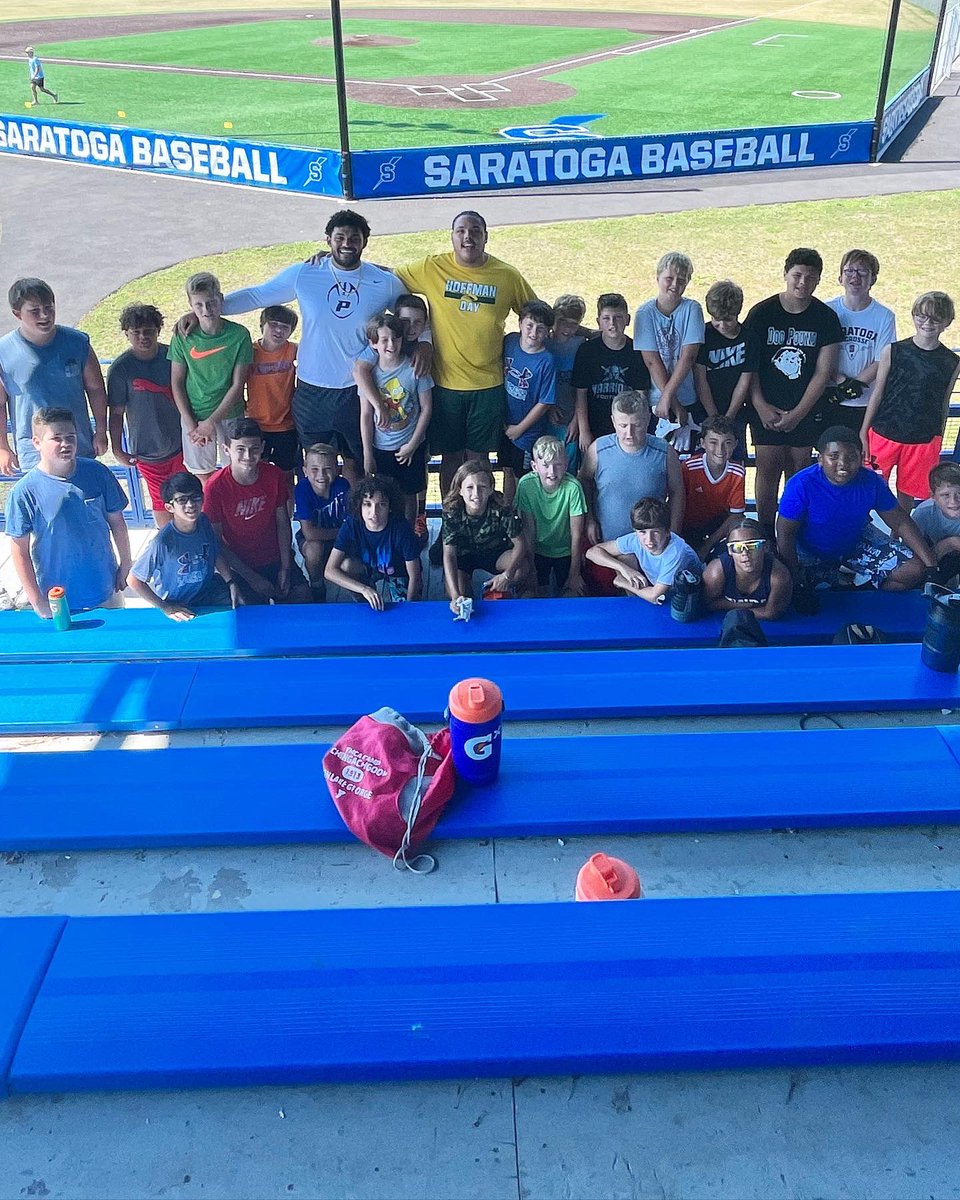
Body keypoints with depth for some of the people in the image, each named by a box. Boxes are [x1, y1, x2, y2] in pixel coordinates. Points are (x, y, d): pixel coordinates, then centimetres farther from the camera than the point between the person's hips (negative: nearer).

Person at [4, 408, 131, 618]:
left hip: (106, 589, 3)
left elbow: (116, 521, 3)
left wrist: (126, 565, 7)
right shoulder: (24, 491, -16)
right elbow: (19, 550, -11)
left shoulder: (97, 473, -9)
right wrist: (37, 602, -10)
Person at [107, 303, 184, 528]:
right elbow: (116, 413, -8)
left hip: (182, 442, 3)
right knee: (162, 501, 12)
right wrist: (117, 450, -6)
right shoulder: (120, 369, -14)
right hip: (149, 451, -3)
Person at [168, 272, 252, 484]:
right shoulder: (183, 336, -10)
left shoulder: (239, 335, -14)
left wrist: (212, 421, -14)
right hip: (194, 415, 1)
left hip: (229, 414, -1)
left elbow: (238, 385, -11)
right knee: (203, 475, 12)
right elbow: (176, 383, -3)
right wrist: (190, 424, -10)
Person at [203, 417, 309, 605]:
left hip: (275, 559, 3)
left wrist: (286, 568, -7)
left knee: (302, 598, -11)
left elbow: (283, 524, 0)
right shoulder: (216, 487, -18)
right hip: (240, 564, -3)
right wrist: (252, 578, -14)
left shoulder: (274, 476, -9)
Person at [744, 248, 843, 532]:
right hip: (767, 408, -1)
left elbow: (823, 373, -2)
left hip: (806, 409, 1)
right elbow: (749, 365, -2)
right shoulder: (761, 313, -3)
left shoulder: (826, 318, 0)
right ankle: (765, 531, 8)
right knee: (768, 469, -3)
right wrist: (760, 406, -9)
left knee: (799, 471, 5)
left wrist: (798, 413, -7)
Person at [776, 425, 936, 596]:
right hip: (810, 554, -3)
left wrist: (931, 563, -15)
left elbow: (901, 523, -8)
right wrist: (796, 584, -30)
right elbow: (785, 533, -24)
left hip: (856, 546, 3)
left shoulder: (871, 482, -18)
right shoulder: (802, 485, -29)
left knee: (915, 571, -8)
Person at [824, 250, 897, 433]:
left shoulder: (885, 316, -2)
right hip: (829, 402, 1)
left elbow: (882, 362, -5)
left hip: (867, 403, 0)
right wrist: (842, 381, -17)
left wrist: (854, 384, -17)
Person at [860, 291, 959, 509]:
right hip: (884, 434, -1)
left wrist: (938, 442, 12)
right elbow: (877, 394, 1)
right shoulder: (893, 351, -3)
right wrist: (863, 433, 1)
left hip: (923, 441, 1)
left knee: (907, 495, 10)